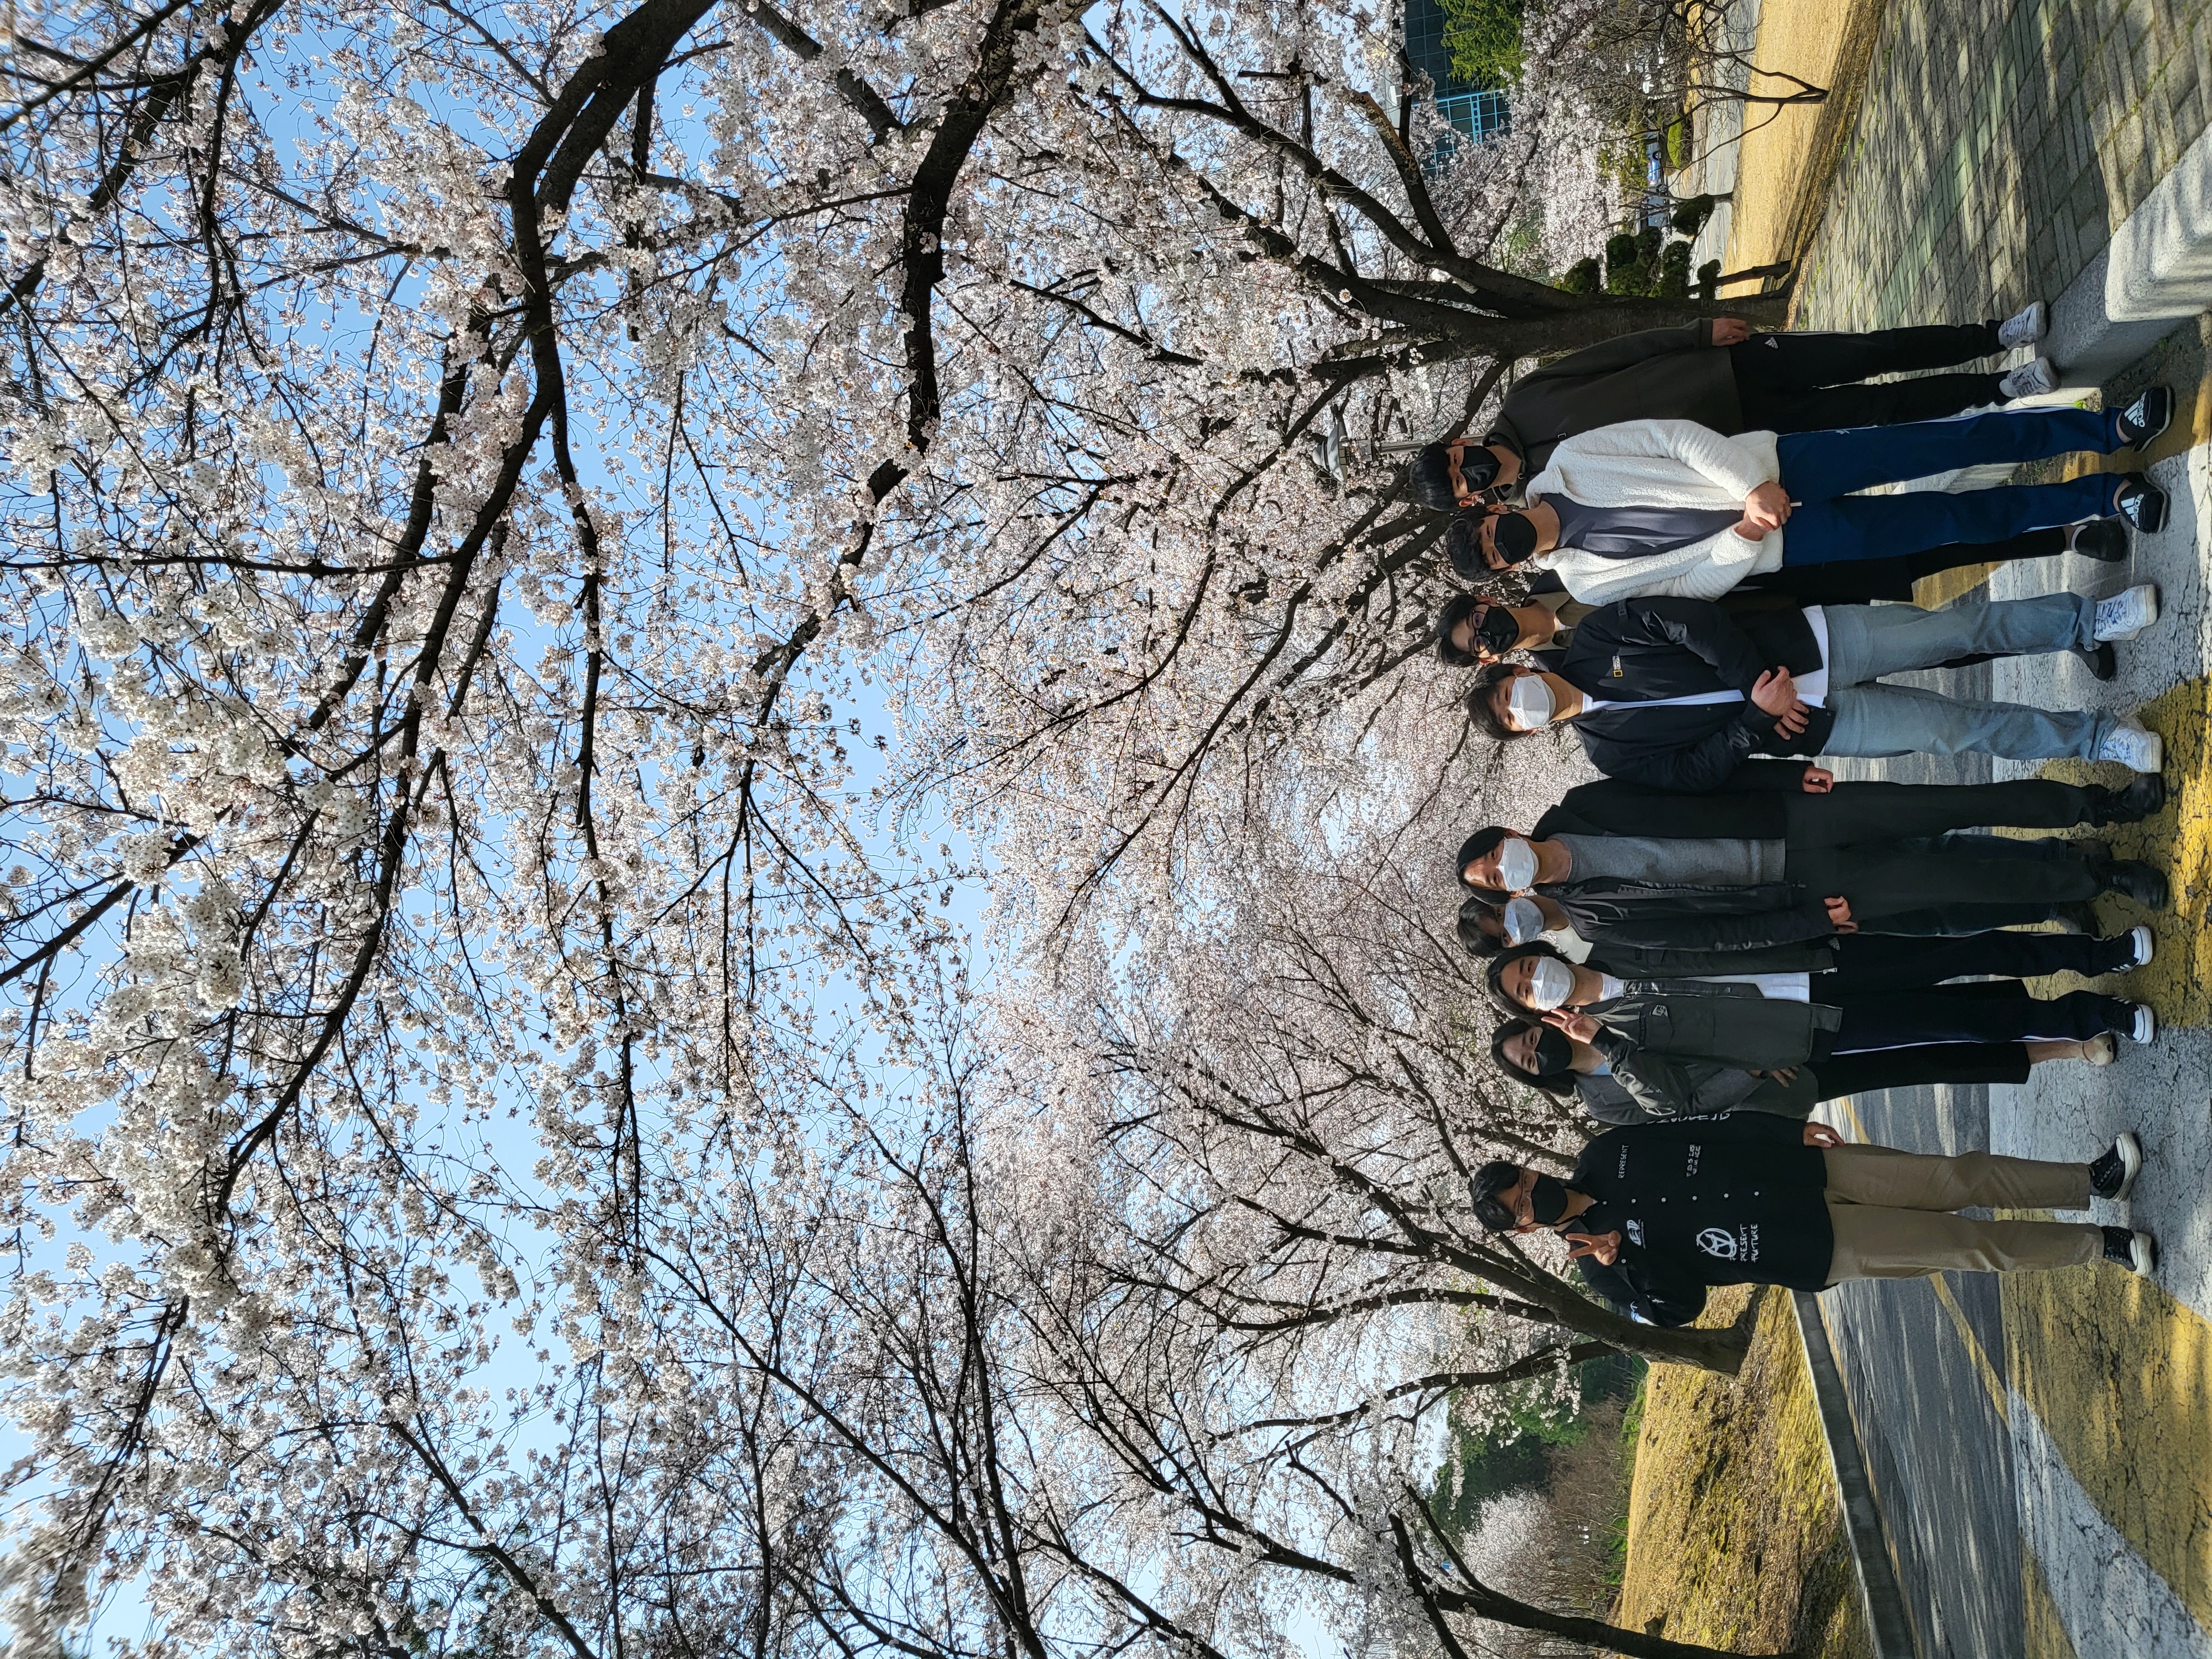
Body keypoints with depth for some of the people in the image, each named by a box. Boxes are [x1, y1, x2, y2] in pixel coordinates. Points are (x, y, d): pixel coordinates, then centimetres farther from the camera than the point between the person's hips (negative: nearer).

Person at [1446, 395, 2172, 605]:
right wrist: (1741, 537, -19)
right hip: (1781, 544, -1)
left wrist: (1753, 485, -19)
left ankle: (2110, 428, 6)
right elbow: (1698, 581, -4)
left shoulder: (1566, 461, -6)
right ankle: (2103, 496, 9)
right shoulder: (1587, 581, -6)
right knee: (1954, 519, -5)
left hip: (1772, 464, 1)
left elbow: (1676, 436, -9)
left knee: (1950, 443, -7)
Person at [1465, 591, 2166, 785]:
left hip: (1807, 641, 1)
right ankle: (2096, 738, 8)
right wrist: (1756, 712, -17)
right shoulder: (1612, 751, -3)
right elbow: (1701, 770, -7)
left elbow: (1689, 619, -9)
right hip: (1814, 723, -1)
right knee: (1953, 726, -9)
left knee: (1961, 625, -8)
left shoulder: (1595, 635, -3)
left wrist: (1753, 680, -17)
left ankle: (2092, 619, 12)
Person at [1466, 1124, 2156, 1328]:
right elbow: (1681, 1307, -12)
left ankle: (2094, 1180, 15)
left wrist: (1792, 1129, -3)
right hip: (1817, 1250, -3)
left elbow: (1709, 1128, 6)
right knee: (1971, 1244, -5)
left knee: (1959, 1179, -4)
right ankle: (2106, 1244, 13)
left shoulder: (1605, 1156, -2)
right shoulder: (1603, 1268, -12)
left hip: (1809, 1170, 3)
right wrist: (1618, 1259, -30)